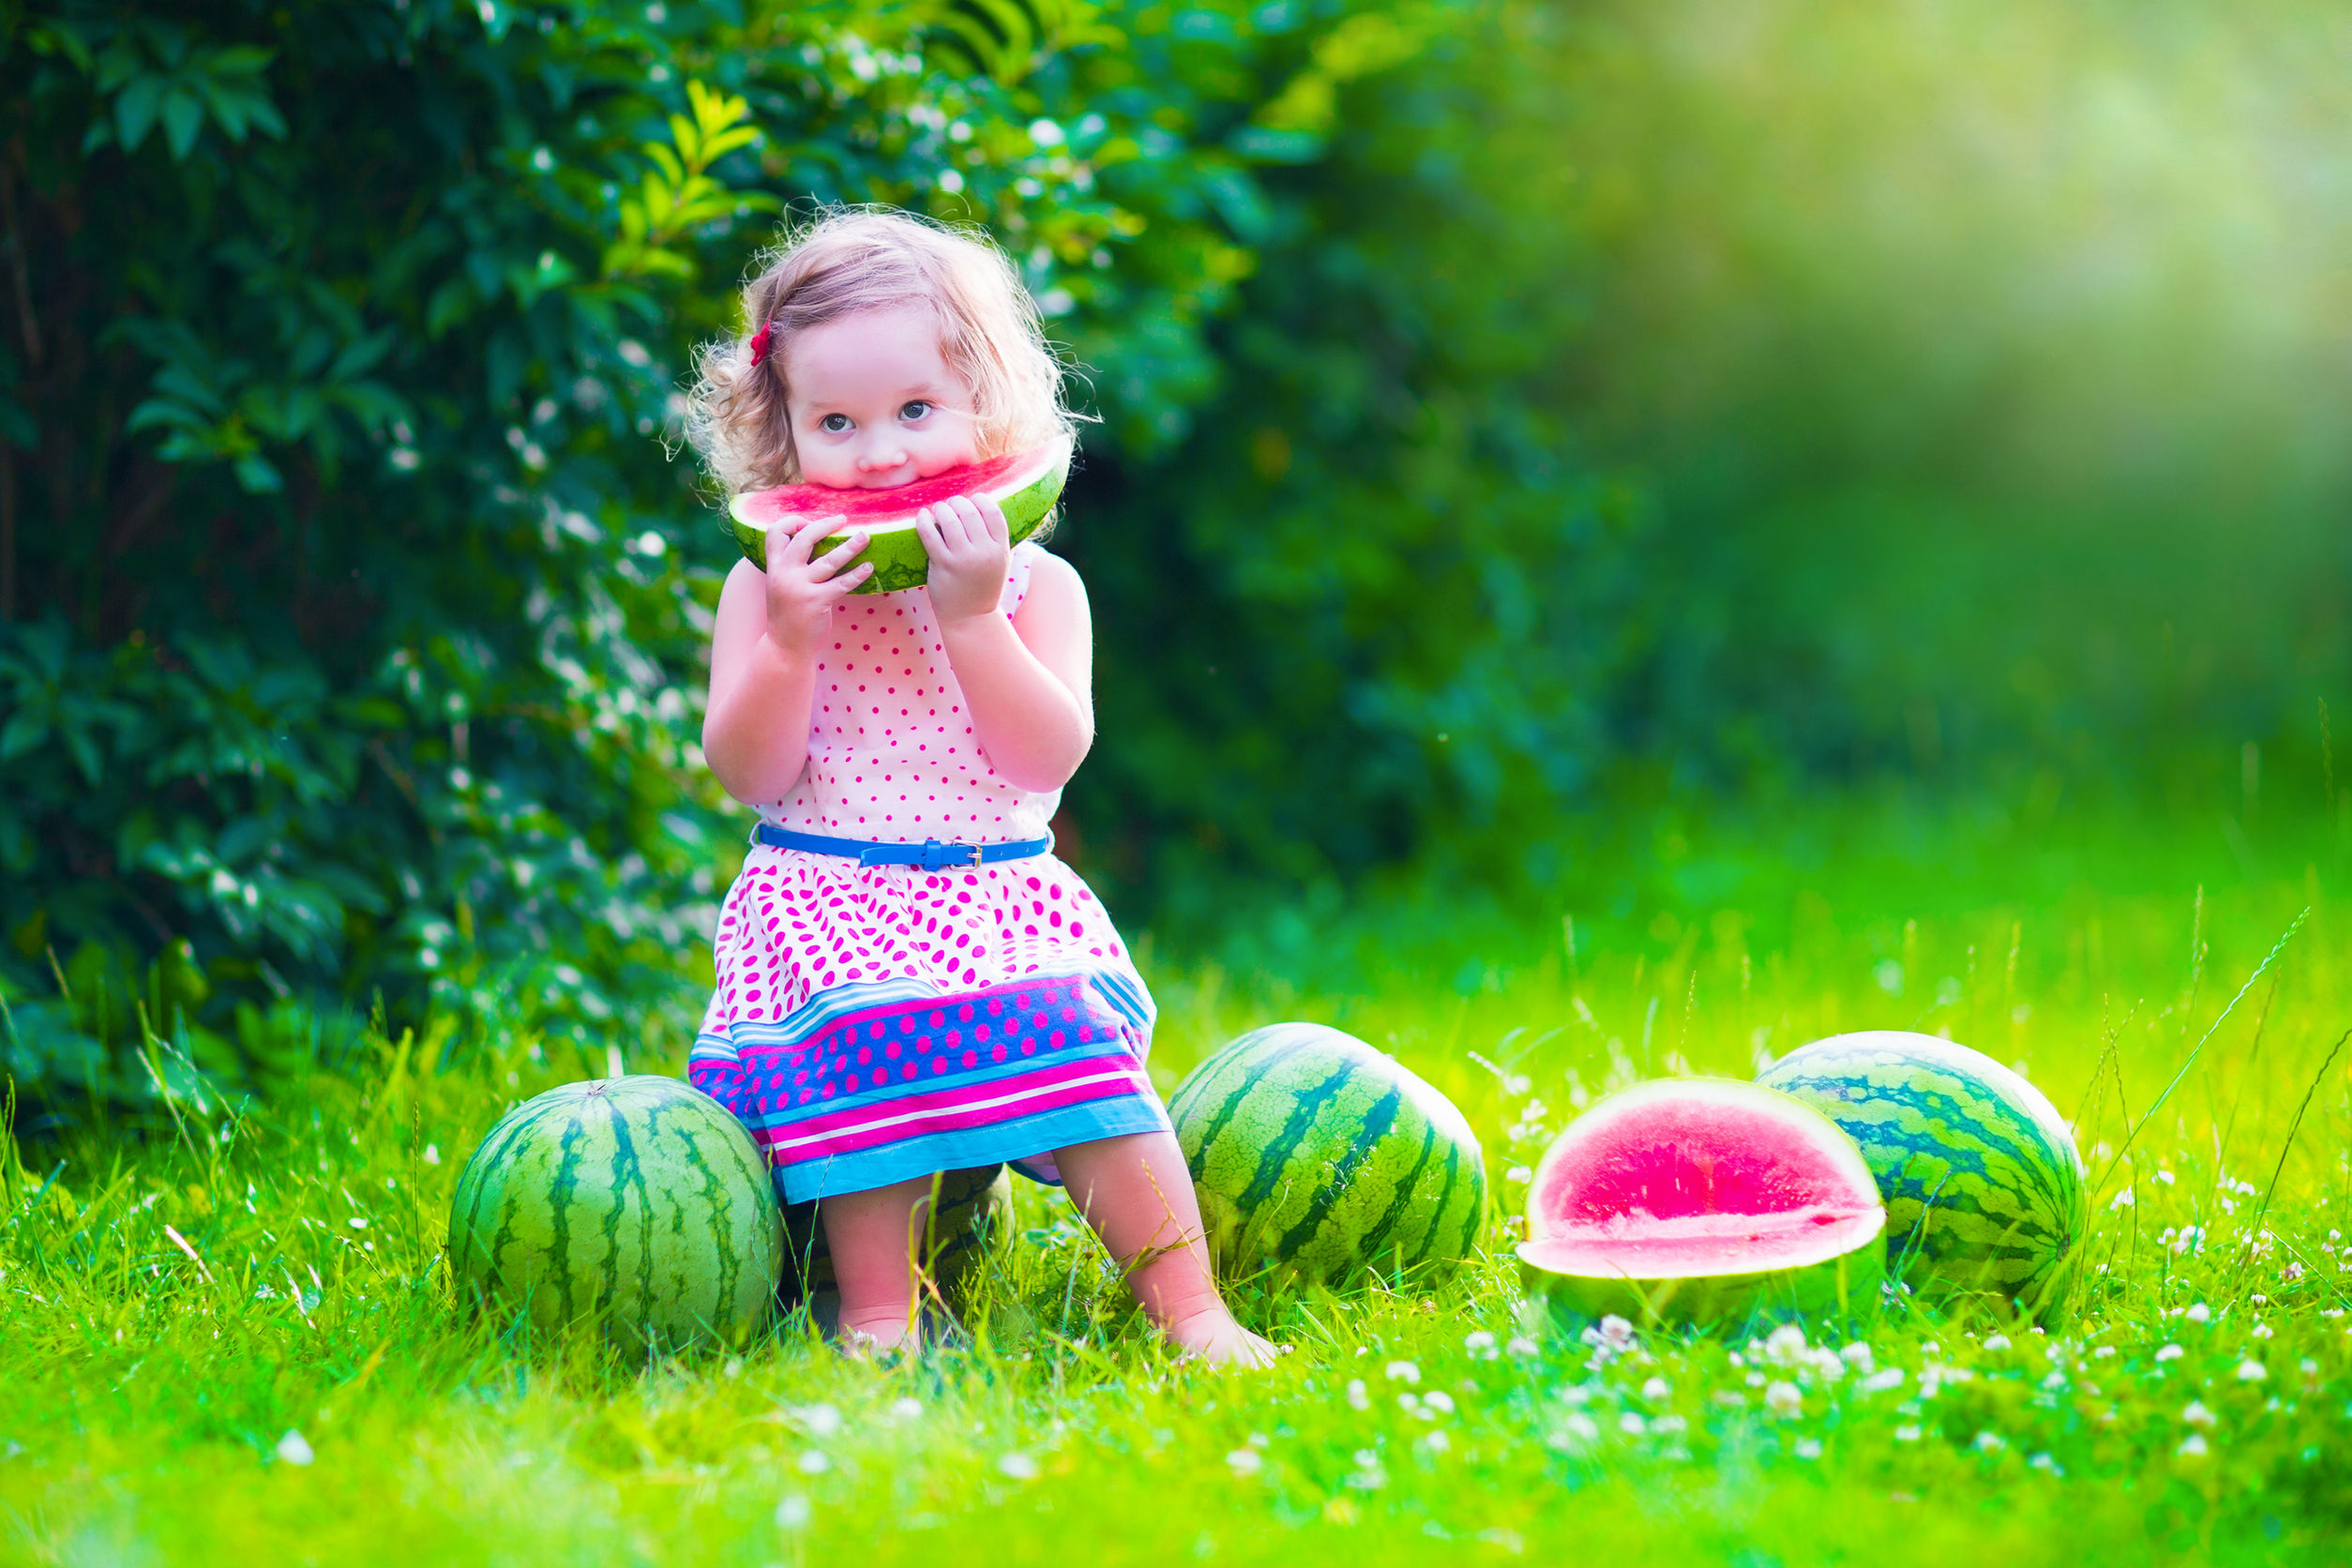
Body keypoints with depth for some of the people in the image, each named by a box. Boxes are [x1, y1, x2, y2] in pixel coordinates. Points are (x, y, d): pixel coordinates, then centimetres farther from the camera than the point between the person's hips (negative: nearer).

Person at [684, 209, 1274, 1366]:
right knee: (872, 1052, -26)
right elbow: (749, 776, -3)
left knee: (1081, 1042, -20)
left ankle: (1184, 1301, -14)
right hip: (830, 910, 0)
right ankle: (879, 1316, -20)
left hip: (1005, 902, 1)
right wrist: (790, 641, -18)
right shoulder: (769, 586, 3)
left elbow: (1047, 758, -10)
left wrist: (972, 617, -19)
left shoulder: (1031, 584, 3)